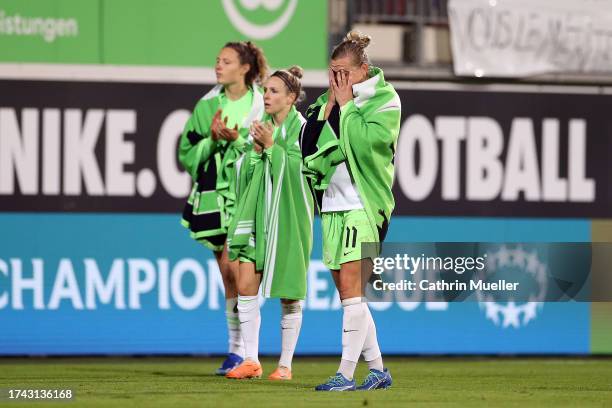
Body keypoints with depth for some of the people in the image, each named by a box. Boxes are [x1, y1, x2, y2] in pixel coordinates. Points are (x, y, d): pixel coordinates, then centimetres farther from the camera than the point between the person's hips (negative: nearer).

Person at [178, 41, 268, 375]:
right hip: (214, 196, 4)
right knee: (228, 275, 6)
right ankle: (236, 349, 12)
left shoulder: (260, 106, -2)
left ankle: (241, 349, -9)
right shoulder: (207, 106, 9)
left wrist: (237, 140, -18)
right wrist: (213, 139, -9)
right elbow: (187, 153, 8)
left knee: (236, 269, -14)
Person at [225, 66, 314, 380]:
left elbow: (296, 173, -14)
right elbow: (250, 174, 13)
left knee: (289, 294, 2)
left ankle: (285, 364, 10)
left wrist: (271, 145, -16)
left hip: (288, 218, -6)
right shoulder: (263, 126, 11)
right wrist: (256, 149, -4)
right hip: (259, 215, 6)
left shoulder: (301, 129, -7)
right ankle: (251, 360, 1)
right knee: (245, 286, -4)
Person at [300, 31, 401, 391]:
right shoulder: (329, 100, 13)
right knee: (350, 294, 9)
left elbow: (366, 142, -19)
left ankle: (346, 373, -15)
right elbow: (309, 144, 3)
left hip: (363, 204, -7)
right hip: (333, 203, 7)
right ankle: (378, 369, 17)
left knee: (350, 288, -14)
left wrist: (346, 105, -11)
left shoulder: (385, 101, -4)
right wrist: (330, 105, -6)